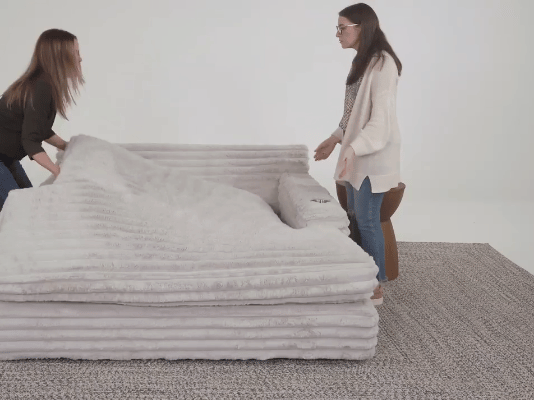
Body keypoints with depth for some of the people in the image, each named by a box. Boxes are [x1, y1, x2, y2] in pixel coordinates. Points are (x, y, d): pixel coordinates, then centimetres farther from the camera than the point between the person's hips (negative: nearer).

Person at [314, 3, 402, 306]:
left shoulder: (383, 63, -16)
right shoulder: (362, 61, 13)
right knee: (356, 218, 13)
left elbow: (381, 118, -23)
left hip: (374, 155, -9)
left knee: (368, 220, -3)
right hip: (358, 153, 9)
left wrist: (353, 148, -32)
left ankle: (377, 287, 11)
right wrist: (336, 138, 19)